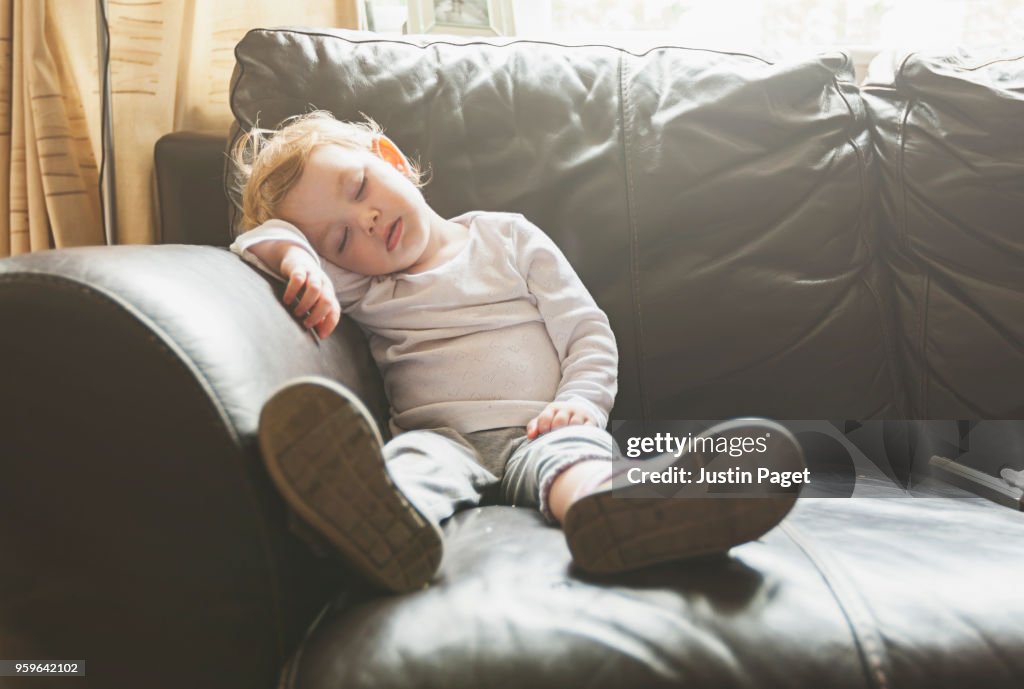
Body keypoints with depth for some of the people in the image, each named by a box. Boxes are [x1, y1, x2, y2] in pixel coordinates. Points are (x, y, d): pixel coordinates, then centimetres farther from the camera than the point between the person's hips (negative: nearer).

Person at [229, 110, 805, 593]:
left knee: (571, 447, -35)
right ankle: (384, 521, -70)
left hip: (533, 434, 0)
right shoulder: (357, 288, 18)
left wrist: (581, 401, -8)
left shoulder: (509, 239, 16)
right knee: (413, 455, -35)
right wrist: (296, 259, -14)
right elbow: (261, 240, 11)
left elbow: (588, 331, 11)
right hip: (442, 437, 1)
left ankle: (606, 511, -70)